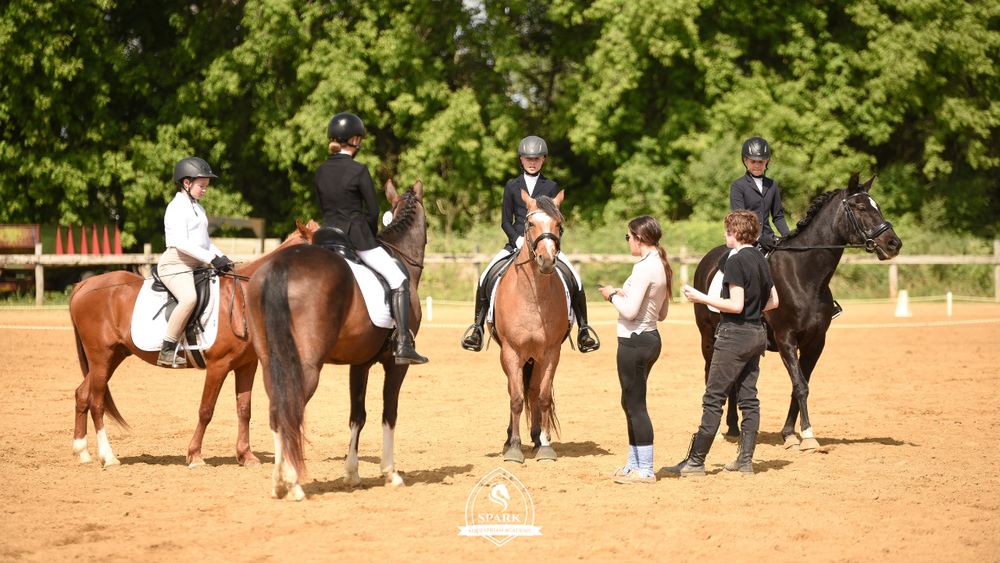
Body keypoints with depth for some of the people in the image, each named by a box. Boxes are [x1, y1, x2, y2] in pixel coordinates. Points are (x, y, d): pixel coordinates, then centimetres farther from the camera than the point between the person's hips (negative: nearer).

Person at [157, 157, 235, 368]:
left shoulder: (198, 209, 22)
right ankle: (167, 350, -31)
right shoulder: (177, 207, -7)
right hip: (175, 265, -10)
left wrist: (222, 258, 8)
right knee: (189, 297, -33)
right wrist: (211, 259, -21)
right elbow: (181, 243, -18)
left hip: (196, 265, 10)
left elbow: (205, 242, 26)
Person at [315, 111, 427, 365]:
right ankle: (403, 344, -10)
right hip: (357, 237, -6)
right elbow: (373, 211, -9)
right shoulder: (358, 170, -11)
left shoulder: (321, 172, 7)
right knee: (398, 279, 0)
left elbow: (324, 209, 14)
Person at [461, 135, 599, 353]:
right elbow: (505, 222, 5)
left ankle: (583, 330, -5)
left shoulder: (551, 187, 8)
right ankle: (478, 327, -5)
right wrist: (518, 239, -12)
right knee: (485, 278, -18)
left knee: (576, 281, -18)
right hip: (516, 242, 1)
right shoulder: (512, 186, 8)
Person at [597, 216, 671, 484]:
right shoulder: (662, 266, 10)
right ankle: (634, 464, 27)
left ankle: (645, 470, 0)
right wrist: (625, 294, 11)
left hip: (635, 342, -10)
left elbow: (630, 311, -23)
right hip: (650, 338, 10)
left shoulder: (645, 268, -19)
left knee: (635, 405, -3)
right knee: (630, 403, 19)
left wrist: (613, 295, -5)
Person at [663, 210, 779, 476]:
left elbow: (736, 305, -20)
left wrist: (702, 298, -14)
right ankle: (746, 459, 12)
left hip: (735, 334, -9)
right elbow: (773, 301, 14)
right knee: (749, 398, 10)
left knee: (713, 399, -5)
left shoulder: (736, 261, -16)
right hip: (757, 333, 9)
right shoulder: (761, 260, 10)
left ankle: (696, 461, -3)